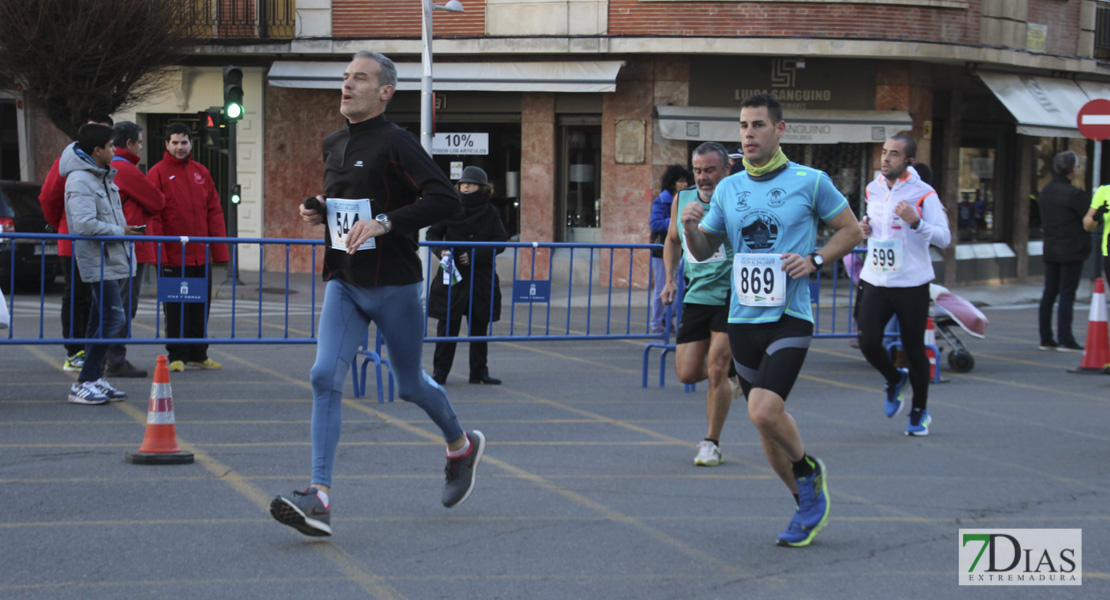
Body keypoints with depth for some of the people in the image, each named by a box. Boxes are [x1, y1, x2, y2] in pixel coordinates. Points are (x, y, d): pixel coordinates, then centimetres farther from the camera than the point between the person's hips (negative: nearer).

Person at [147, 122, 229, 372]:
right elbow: (152, 215, -8)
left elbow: (214, 211, 12)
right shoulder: (158, 173, -3)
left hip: (201, 256, 5)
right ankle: (176, 356, 8)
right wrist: (159, 253, -15)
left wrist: (220, 251, 5)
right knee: (175, 310, 0)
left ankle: (198, 355, 18)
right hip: (172, 257, -5)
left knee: (200, 309, 9)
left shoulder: (201, 173, 12)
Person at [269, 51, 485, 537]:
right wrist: (318, 212, 7)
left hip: (393, 284, -5)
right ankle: (320, 498, -18)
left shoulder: (395, 144, -12)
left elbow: (446, 200, -22)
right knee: (324, 377, -13)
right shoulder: (333, 147, 11)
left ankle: (462, 445, 41)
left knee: (410, 385, 10)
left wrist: (384, 223, -29)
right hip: (343, 283, 6)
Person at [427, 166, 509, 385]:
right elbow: (433, 233, 7)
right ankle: (440, 371, 3)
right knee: (447, 325, -2)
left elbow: (500, 242, 0)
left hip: (482, 278, 1)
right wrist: (441, 251, -13)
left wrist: (475, 255, -12)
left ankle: (479, 372, 16)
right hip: (452, 275, -1)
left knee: (480, 326, 8)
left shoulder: (491, 213, 3)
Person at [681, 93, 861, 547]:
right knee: (766, 420, 10)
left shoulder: (810, 182, -3)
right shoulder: (728, 188, 9)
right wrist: (690, 227, -5)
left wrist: (814, 260, -10)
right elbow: (703, 251, 16)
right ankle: (809, 502, 28)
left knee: (764, 412, -22)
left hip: (789, 318, -5)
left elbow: (851, 229, 6)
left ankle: (809, 471, 7)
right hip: (743, 319, 5)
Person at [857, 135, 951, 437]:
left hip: (911, 284, -4)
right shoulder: (872, 189, 9)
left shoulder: (923, 194, -8)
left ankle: (920, 412, 22)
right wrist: (865, 228, 4)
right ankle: (894, 379, 23)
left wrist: (916, 222, -27)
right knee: (868, 342, -10)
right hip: (876, 281, 4)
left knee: (914, 349, 3)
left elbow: (944, 238, -13)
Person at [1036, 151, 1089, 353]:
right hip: (1072, 251, -7)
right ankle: (1065, 339, -6)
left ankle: (1046, 338, 13)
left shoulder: (1045, 191, 9)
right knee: (1067, 295, -6)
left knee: (1049, 294, 10)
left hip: (1050, 250, 7)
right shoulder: (1075, 194, -16)